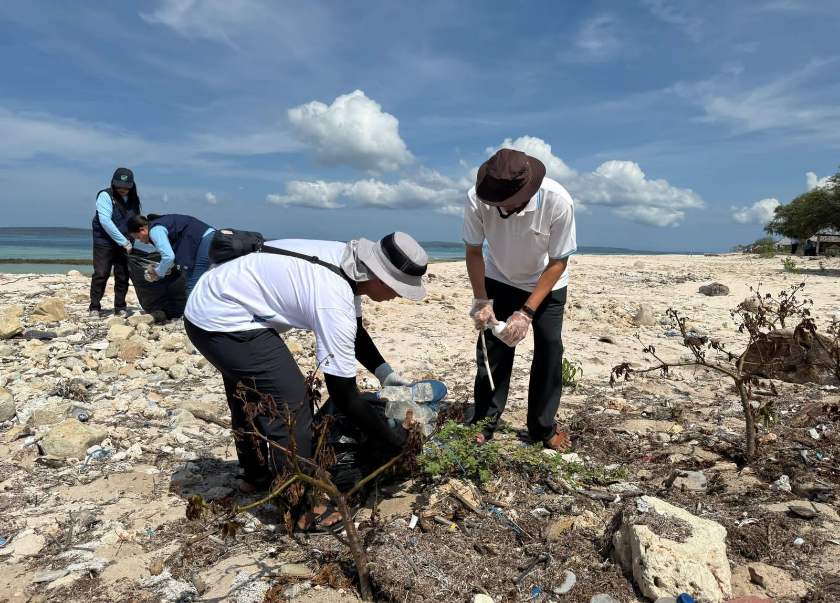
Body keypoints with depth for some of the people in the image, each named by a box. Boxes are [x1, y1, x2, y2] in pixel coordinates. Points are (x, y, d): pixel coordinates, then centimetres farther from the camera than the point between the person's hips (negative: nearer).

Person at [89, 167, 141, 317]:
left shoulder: (133, 200, 7)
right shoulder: (105, 196, -9)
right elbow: (105, 221, -18)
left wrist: (129, 241, 0)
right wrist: (123, 241, -19)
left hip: (125, 244, 4)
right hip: (104, 243, -4)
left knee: (123, 276, 5)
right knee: (101, 274, -4)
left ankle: (120, 307, 15)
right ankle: (94, 307, 6)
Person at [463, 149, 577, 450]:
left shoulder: (558, 202, -34)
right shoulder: (477, 199, -31)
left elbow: (558, 263, -23)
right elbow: (474, 250, -14)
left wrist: (526, 312, -28)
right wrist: (481, 300, -20)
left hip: (546, 283, -1)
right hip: (499, 280, 1)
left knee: (550, 349, -3)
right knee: (492, 347, -4)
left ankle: (543, 428, 13)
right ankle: (484, 423, 11)